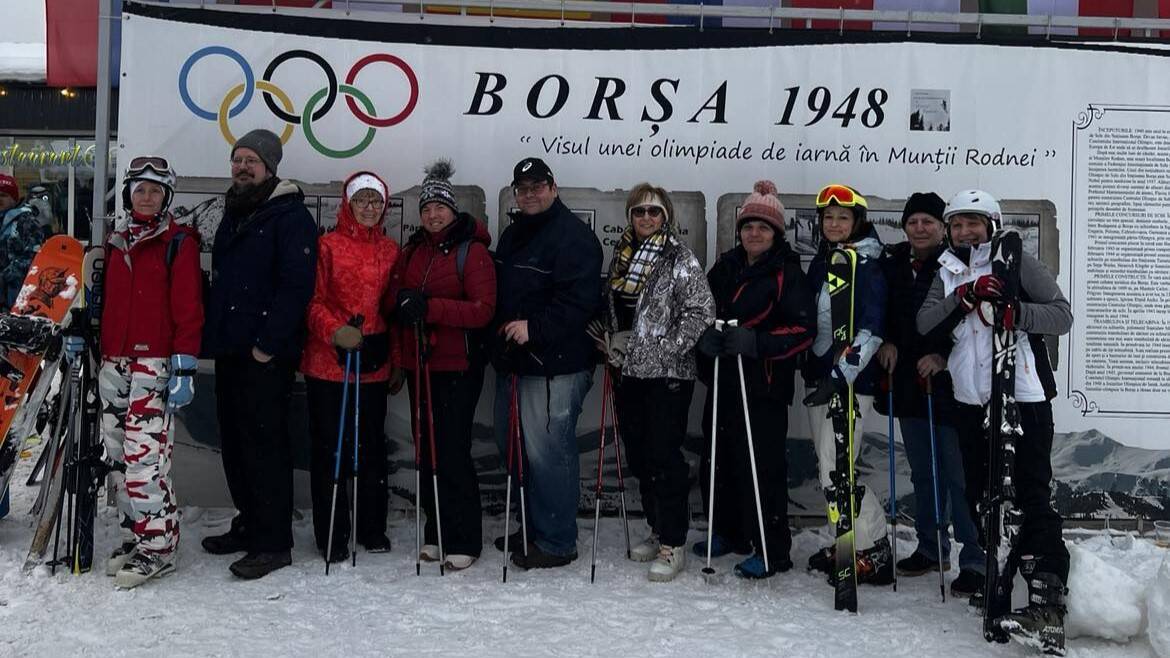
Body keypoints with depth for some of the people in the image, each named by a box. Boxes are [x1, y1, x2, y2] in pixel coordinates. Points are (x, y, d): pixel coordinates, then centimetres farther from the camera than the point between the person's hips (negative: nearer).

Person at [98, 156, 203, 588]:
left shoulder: (179, 243, -2)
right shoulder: (116, 243, 17)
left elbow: (188, 309, -8)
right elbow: (105, 303, 22)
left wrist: (184, 367, -13)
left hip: (154, 362, -7)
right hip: (113, 362, 7)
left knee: (145, 453, -12)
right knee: (118, 454, 8)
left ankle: (157, 545, -4)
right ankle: (134, 534, 20)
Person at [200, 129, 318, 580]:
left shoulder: (290, 216, -8)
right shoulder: (233, 216, 19)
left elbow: (296, 285, -17)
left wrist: (267, 344, -19)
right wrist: (212, 335, 16)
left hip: (267, 356, -9)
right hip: (229, 351, 9)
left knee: (264, 445, -6)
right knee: (235, 442, 13)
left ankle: (274, 543, 0)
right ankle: (250, 524, 25)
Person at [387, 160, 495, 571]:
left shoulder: (472, 251, -6)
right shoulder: (412, 251, 14)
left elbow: (482, 309, -15)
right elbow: (394, 293, 11)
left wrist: (431, 307, -25)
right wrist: (404, 300, -12)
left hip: (458, 367, -7)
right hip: (418, 364, 7)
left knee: (452, 453, -7)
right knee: (427, 450, 11)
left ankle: (464, 541, 4)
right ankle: (436, 533, 22)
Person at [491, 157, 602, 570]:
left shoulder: (573, 236, -11)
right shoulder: (513, 234, 18)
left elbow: (578, 302, -21)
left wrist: (534, 328, -23)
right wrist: (500, 337, 15)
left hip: (555, 365, -10)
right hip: (513, 360, 10)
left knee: (547, 451, -7)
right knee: (513, 447, 16)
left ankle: (557, 542, 5)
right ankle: (531, 530, 31)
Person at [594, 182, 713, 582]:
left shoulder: (680, 259, -7)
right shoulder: (621, 256, 13)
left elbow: (703, 311, -14)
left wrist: (667, 347, -15)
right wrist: (610, 344, 10)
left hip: (667, 374, -7)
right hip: (628, 372, 7)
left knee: (664, 455, -8)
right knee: (638, 456, 12)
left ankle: (673, 545, 0)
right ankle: (658, 532, 26)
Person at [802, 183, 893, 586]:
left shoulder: (866, 265, -10)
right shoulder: (820, 263, 14)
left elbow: (870, 330, -19)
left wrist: (841, 376, -24)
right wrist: (810, 370, 20)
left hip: (850, 379, -8)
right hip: (819, 375, 8)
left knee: (836, 469, -11)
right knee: (827, 466, 11)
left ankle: (874, 553, 1)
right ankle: (849, 543, 23)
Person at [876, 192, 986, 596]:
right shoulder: (892, 264, 9)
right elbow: (879, 313, 21)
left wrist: (943, 356, -18)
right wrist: (885, 342, 5)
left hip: (950, 385, -6)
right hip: (908, 384, 6)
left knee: (960, 476, -4)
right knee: (923, 474, 16)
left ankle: (974, 561, 4)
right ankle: (930, 549, 29)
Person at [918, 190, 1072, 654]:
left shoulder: (1019, 265, 2)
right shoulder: (947, 273, 15)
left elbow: (1061, 316, -5)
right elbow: (925, 323, 0)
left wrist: (1013, 311, -21)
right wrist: (966, 296, -14)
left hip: (1023, 397, -5)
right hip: (971, 401, 5)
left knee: (1032, 497, -10)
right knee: (981, 496, 12)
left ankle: (1048, 605, -12)